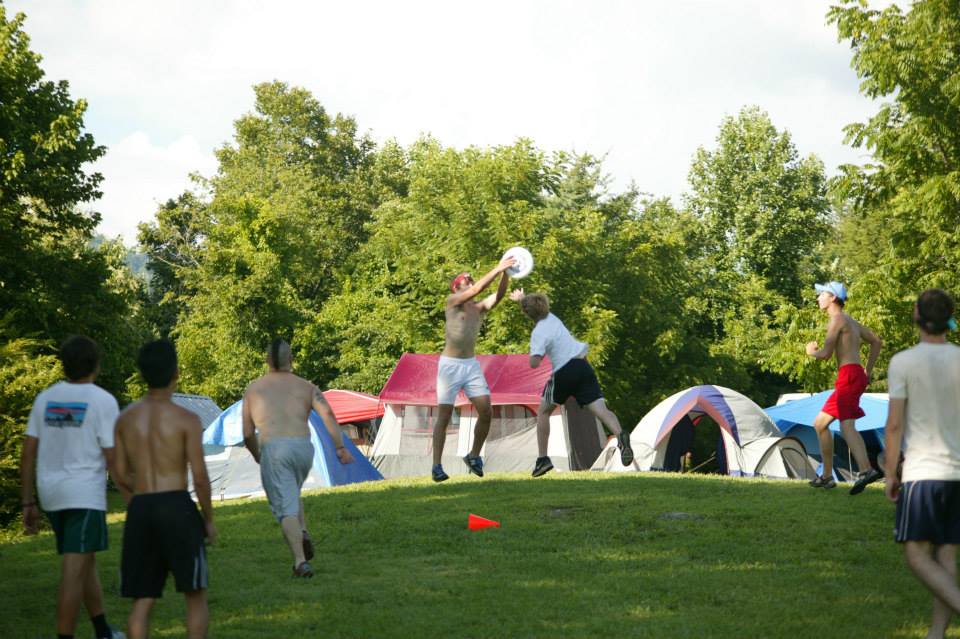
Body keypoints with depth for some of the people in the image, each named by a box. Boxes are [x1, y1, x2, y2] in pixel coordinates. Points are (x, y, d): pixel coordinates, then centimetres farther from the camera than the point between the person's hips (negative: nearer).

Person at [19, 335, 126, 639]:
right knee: (74, 571, -7)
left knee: (86, 561, 21)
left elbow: (28, 453, 7)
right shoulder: (102, 401, -7)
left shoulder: (45, 398, 8)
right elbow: (113, 458, -10)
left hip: (51, 495, 6)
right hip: (85, 494, -6)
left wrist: (28, 503, 12)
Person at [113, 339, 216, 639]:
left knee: (142, 600, 8)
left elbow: (121, 476, 10)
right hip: (177, 507, -4)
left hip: (139, 509, 4)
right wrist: (209, 519, 6)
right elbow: (200, 477, -7)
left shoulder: (125, 418, 8)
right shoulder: (187, 419, -5)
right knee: (195, 594, 6)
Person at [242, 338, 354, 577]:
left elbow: (248, 434, 17)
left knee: (286, 508, -3)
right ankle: (303, 533, 5)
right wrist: (340, 448, -4)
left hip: (273, 449, -2)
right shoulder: (306, 387, 16)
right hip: (303, 447, 2)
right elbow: (327, 414, -2)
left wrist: (258, 457, 34)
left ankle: (301, 561, -17)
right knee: (292, 494, 29)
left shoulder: (253, 389, 17)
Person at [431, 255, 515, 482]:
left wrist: (506, 274, -21)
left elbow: (498, 295, -6)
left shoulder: (480, 308, 10)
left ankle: (474, 456, 12)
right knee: (444, 417, -4)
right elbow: (477, 289, -20)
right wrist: (497, 269, -21)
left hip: (472, 365, 5)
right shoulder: (452, 301, -4)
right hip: (450, 365, -5)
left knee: (485, 411, -6)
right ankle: (437, 466, -2)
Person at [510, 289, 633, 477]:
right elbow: (538, 306, 42)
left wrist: (533, 353, 3)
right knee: (600, 408, -10)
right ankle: (620, 435, -40)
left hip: (564, 372, -6)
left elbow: (534, 363, -19)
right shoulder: (551, 318, 15)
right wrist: (522, 298, 54)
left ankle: (542, 458, 13)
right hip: (583, 366, 6)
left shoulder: (539, 333, -6)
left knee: (543, 412, 16)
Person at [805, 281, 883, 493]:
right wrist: (868, 372, 25)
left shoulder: (837, 319, -7)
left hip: (849, 375, -10)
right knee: (820, 423, 9)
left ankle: (866, 470, -29)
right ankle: (827, 476, 6)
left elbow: (826, 353, -14)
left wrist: (811, 351, 7)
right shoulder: (851, 321, 22)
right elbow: (876, 342, 26)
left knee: (847, 426, -17)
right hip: (857, 376, 10)